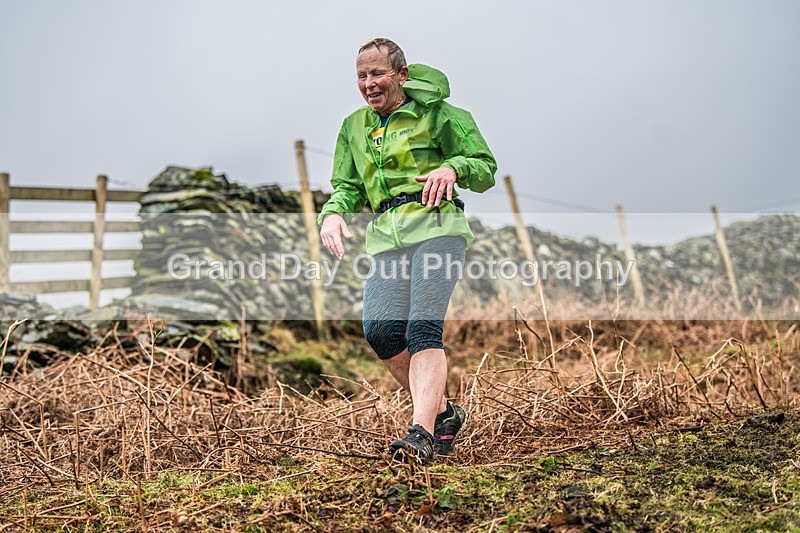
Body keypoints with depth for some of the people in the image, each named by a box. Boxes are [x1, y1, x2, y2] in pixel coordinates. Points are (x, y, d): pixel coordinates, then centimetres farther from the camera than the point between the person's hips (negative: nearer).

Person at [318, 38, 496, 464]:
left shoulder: (434, 114, 5)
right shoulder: (354, 127, 21)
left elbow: (486, 169, 4)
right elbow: (347, 187, 19)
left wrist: (452, 168, -18)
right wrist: (333, 213, -4)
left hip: (436, 226, -5)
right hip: (388, 237, 5)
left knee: (423, 327, -19)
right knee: (380, 329, -12)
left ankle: (422, 433, -23)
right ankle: (443, 413, 6)